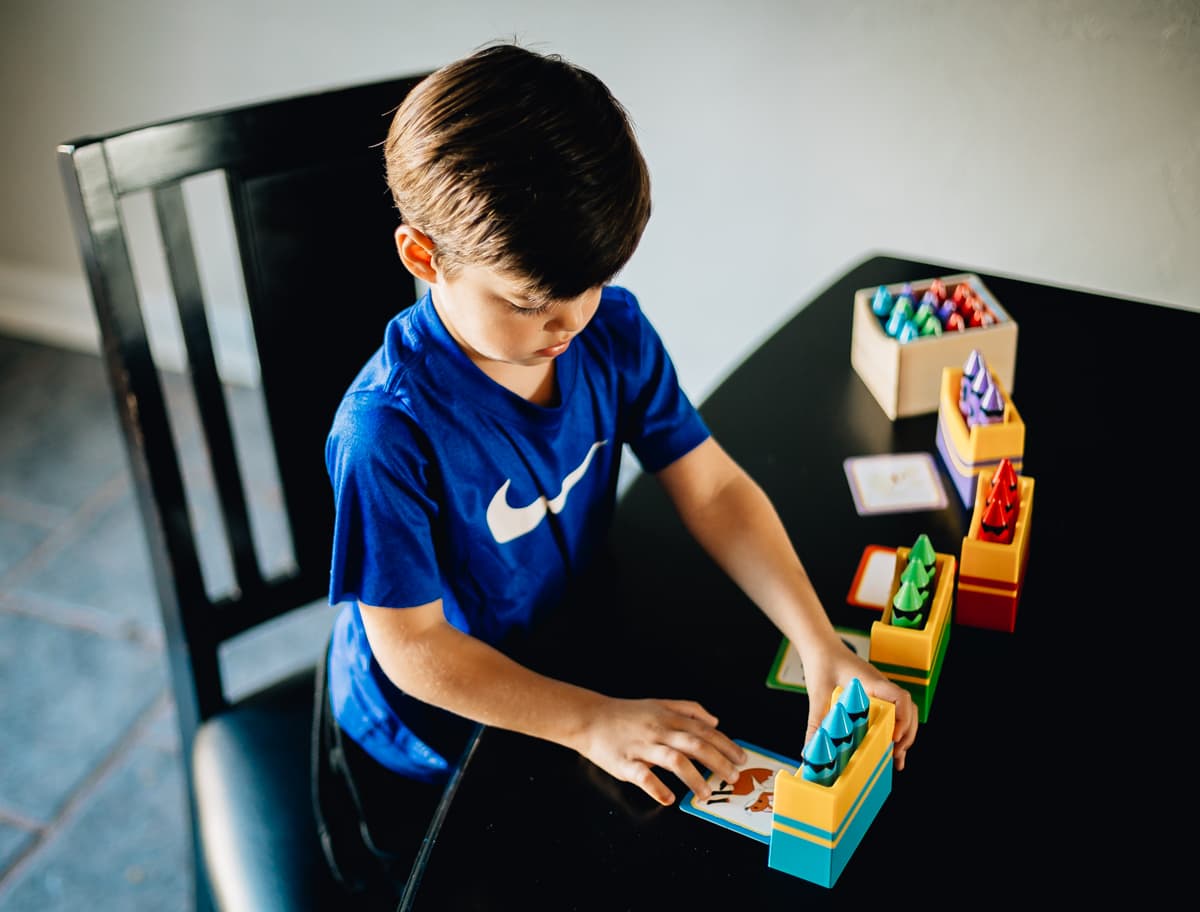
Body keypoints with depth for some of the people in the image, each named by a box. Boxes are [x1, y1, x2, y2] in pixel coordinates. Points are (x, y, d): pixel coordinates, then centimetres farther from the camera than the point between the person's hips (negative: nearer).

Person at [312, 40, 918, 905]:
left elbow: (714, 488, -12)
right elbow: (413, 648, -27)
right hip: (426, 750, -5)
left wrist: (820, 641, -24)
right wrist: (593, 722, -30)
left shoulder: (612, 331, -17)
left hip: (562, 663, 5)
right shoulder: (390, 428, -34)